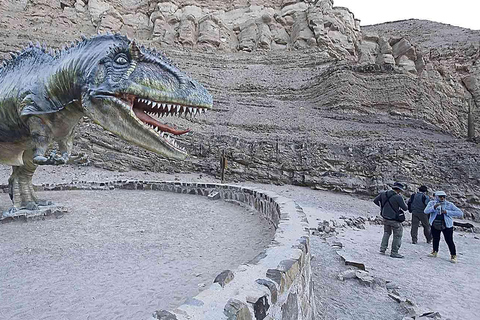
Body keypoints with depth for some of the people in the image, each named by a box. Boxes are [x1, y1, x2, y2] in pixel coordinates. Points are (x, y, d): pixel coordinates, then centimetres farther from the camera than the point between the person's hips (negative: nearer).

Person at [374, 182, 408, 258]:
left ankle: (382, 249, 22)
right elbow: (405, 208, -12)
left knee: (386, 233, 23)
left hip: (385, 218, 6)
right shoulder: (398, 197, -20)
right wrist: (402, 199, 4)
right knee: (397, 235, 10)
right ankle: (394, 252, 13)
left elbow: (375, 200, 8)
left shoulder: (383, 194, -2)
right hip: (394, 220, -6)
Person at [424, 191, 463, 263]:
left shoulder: (449, 204, -2)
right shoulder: (432, 203, 0)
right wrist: (434, 207, -30)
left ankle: (453, 255, 13)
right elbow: (426, 211, -15)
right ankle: (435, 252, 32)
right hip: (435, 225, 2)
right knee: (435, 239, 13)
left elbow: (460, 213, -7)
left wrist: (447, 212, -16)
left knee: (449, 241, -2)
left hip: (447, 225, -2)